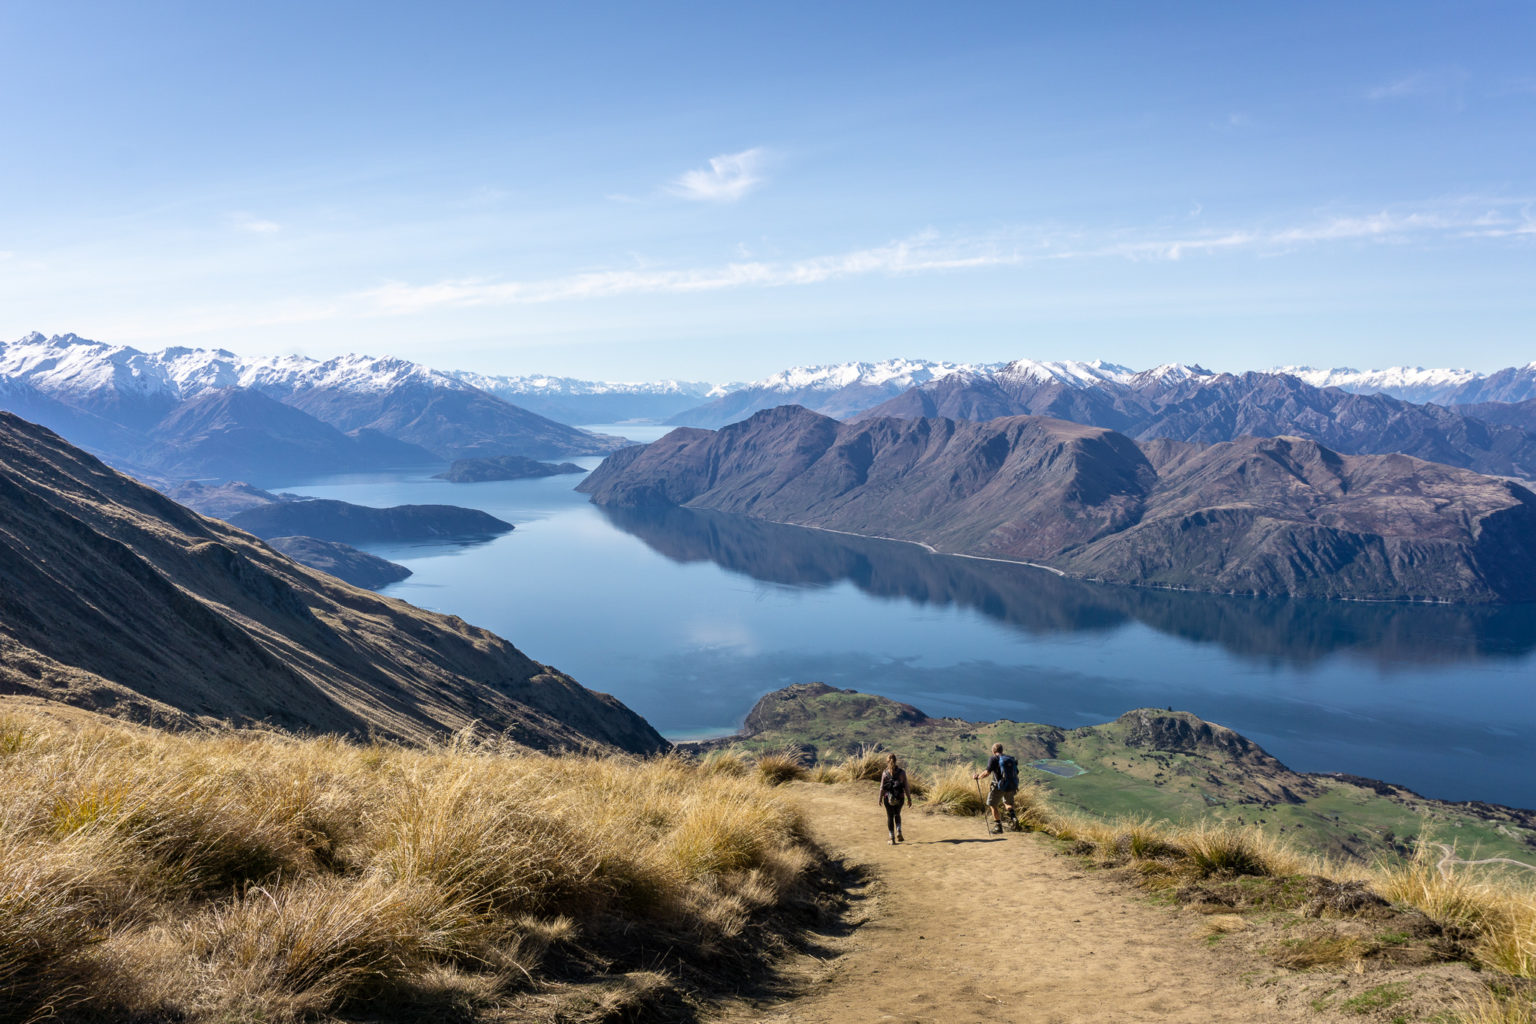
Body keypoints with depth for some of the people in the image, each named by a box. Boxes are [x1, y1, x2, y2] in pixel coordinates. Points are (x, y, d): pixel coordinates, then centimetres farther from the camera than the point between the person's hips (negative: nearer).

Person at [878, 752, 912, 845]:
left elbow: (882, 787, -6)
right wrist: (909, 799, 1)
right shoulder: (902, 772, -7)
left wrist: (880, 799, 6)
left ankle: (892, 839, 12)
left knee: (890, 817, 13)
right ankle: (899, 832, 8)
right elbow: (906, 787, -7)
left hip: (888, 798, -1)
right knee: (897, 814, 26)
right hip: (900, 798, 1)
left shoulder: (885, 773, -8)